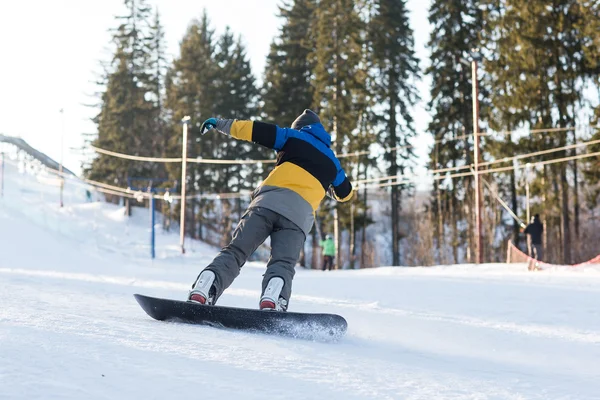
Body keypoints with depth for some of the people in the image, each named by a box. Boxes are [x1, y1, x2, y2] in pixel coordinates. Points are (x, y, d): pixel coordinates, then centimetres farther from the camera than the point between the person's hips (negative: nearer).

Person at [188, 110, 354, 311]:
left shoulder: (294, 136, 25)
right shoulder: (332, 161, 32)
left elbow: (252, 129, 18)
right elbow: (345, 193, 49)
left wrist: (218, 124, 28)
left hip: (268, 200, -1)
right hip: (300, 214, 1)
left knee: (235, 251, -3)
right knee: (282, 264, -9)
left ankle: (199, 294, -25)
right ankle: (272, 301, -42)